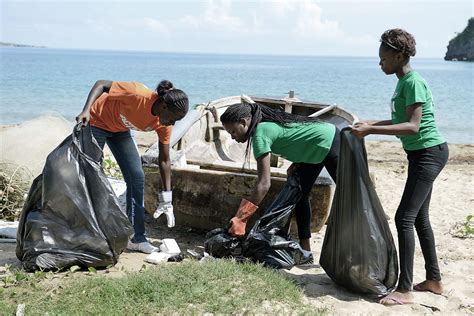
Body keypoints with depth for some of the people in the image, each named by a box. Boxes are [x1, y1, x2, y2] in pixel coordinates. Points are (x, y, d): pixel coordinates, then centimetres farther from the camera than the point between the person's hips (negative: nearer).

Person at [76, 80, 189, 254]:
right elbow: (101, 84, -27)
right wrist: (86, 111, -42)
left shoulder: (164, 124, -18)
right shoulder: (138, 95, -36)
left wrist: (166, 200, -13)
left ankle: (137, 238, 1)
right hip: (97, 121, -5)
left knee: (137, 177, -4)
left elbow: (164, 161, -11)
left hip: (120, 130, 6)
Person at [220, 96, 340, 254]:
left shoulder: (260, 134, -30)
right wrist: (296, 163, -2)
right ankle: (305, 250, 12)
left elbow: (263, 184, -36)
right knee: (300, 194, 8)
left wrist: (239, 219, -38)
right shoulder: (266, 124, -3)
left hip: (329, 142, -9)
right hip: (315, 150, 9)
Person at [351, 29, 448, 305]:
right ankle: (434, 280, 25)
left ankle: (405, 290, -6)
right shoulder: (404, 82, 11)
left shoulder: (413, 82, -18)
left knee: (405, 218, -11)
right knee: (420, 218, 15)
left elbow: (412, 126, -25)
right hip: (422, 154, 10)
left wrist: (371, 131, -28)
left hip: (429, 153, -10)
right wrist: (371, 123, 14)